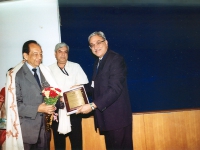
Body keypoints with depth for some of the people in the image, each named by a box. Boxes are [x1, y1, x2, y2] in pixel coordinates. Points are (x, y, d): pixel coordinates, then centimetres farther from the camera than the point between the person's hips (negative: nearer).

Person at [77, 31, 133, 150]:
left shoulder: (116, 59, -14)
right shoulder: (98, 62, 15)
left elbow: (115, 89, -24)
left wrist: (93, 105, -25)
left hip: (117, 116, -8)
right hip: (106, 116, 8)